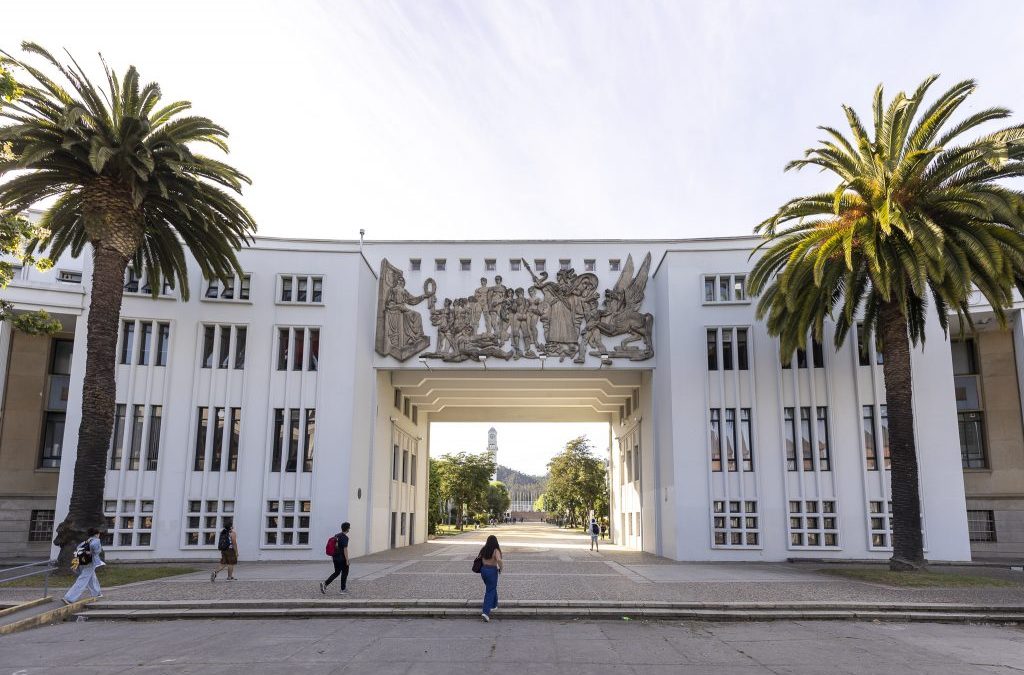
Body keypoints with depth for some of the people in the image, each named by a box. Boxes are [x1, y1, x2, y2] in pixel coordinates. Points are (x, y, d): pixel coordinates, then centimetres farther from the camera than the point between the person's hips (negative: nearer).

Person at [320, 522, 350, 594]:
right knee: (344, 572, 8)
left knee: (337, 573, 16)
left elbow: (333, 547, 14)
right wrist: (347, 560, -15)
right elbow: (345, 550, -20)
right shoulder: (345, 537, -17)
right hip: (342, 558, -8)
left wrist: (332, 557, 22)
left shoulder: (336, 535, 9)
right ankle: (343, 589, 13)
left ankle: (325, 584, 0)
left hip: (335, 557, 8)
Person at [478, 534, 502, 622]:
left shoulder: (484, 550, 3)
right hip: (492, 571, -6)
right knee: (490, 592, -1)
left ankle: (494, 605, 41)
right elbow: (499, 560, -30)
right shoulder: (496, 550, -14)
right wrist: (500, 568, -14)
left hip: (483, 570, 6)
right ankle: (485, 612, -11)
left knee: (492, 588, 28)